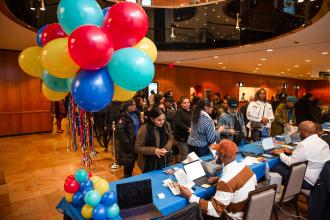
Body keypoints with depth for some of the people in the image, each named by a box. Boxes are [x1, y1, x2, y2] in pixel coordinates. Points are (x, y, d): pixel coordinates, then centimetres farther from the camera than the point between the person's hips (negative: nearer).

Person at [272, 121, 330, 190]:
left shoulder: (304, 145, -25)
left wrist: (281, 153, -2)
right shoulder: (322, 141, 4)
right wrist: (292, 152, 13)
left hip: (309, 182, -9)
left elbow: (290, 162, -17)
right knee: (284, 165, 14)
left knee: (276, 168, -4)